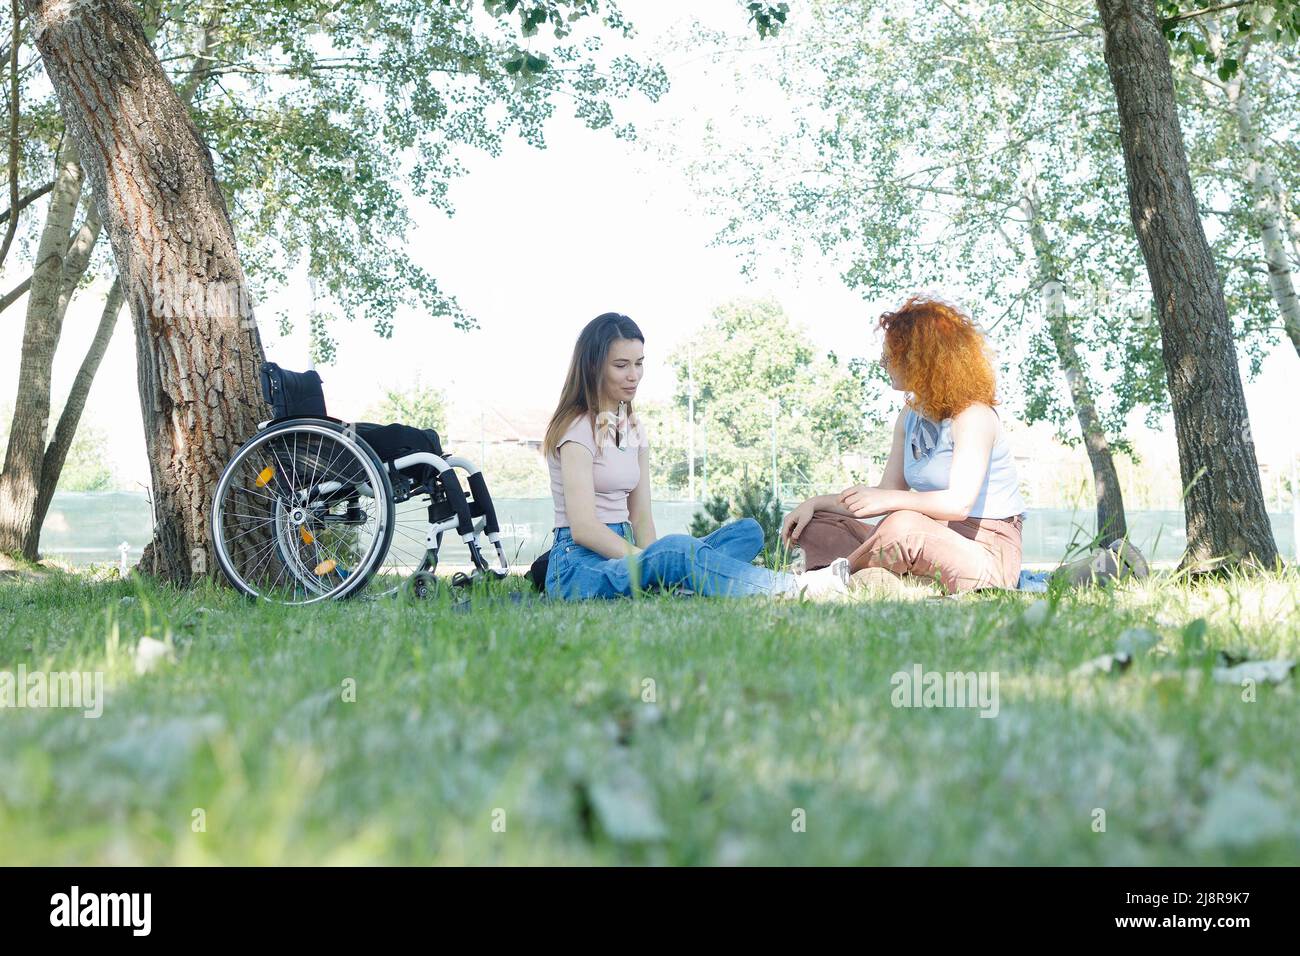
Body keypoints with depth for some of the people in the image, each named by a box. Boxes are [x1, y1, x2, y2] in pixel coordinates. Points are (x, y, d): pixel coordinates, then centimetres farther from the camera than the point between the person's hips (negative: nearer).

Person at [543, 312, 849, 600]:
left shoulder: (633, 429, 16)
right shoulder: (577, 429, -7)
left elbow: (641, 519, 9)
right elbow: (583, 527, -17)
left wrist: (657, 572, -10)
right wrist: (647, 562, -21)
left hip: (623, 553, 8)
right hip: (579, 568, -8)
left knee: (747, 532, -7)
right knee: (676, 549, -37)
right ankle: (791, 589, -32)